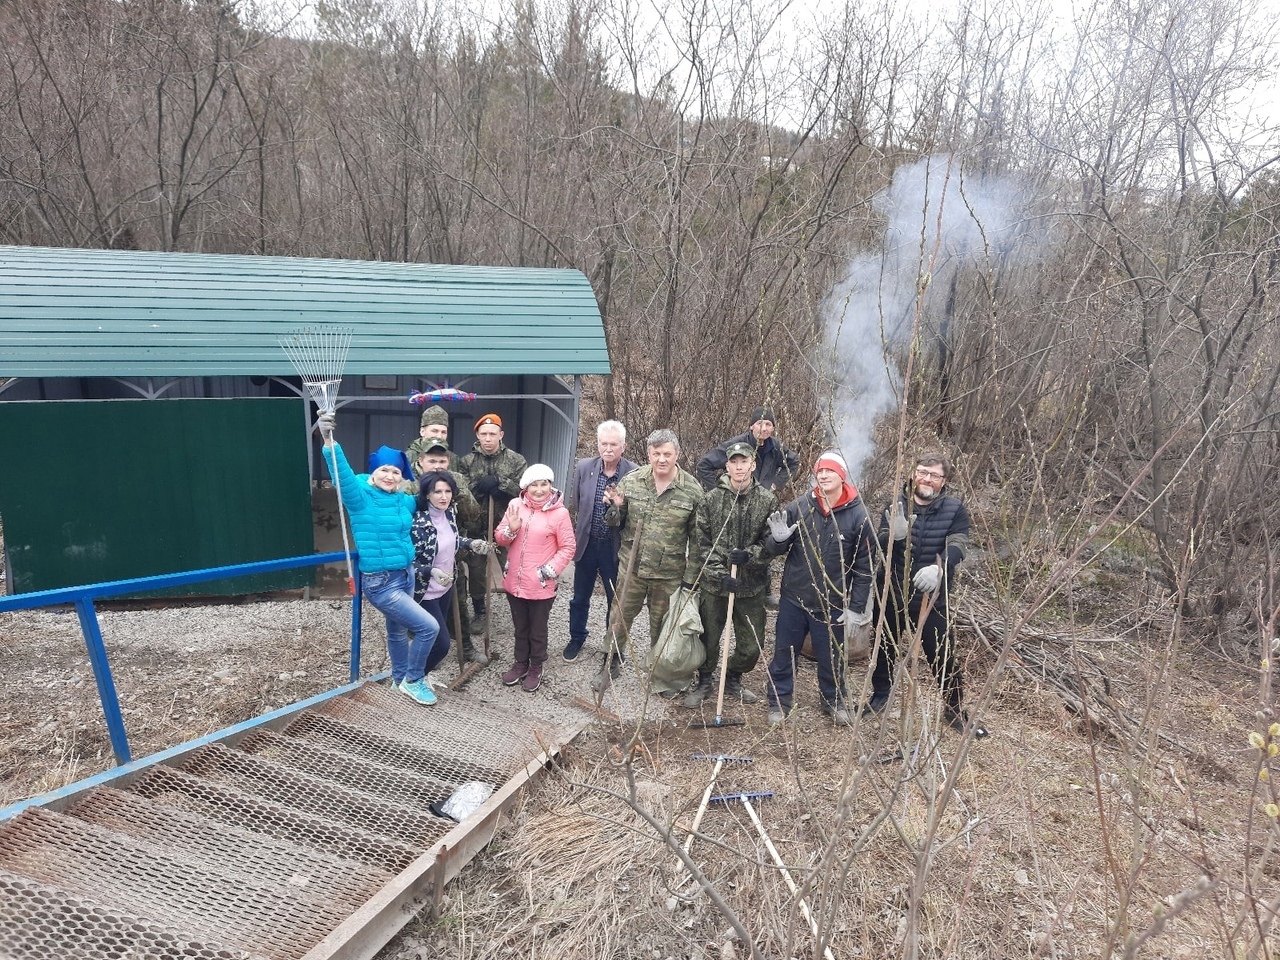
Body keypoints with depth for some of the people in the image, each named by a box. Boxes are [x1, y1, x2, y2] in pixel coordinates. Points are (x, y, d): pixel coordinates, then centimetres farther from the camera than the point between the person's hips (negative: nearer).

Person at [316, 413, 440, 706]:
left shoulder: (405, 501, 3)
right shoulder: (361, 498, -15)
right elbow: (343, 475, -35)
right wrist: (329, 441, -49)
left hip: (406, 575, 7)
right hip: (380, 583, -7)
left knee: (398, 630, 25)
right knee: (429, 627, -10)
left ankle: (401, 679, 46)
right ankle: (413, 680, 12)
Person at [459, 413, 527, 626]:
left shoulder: (516, 460, -1)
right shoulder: (466, 462, 2)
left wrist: (498, 482, -20)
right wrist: (482, 485, -21)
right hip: (476, 527, 1)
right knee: (476, 570, 11)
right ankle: (479, 612, 29)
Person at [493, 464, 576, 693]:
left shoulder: (559, 512, -12)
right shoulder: (515, 505, -2)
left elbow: (568, 548, -9)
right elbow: (499, 538, 3)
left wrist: (548, 571, -16)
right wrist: (511, 529, -18)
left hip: (541, 586, -3)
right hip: (514, 582, 3)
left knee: (538, 630, 14)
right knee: (520, 627, 21)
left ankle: (536, 668, 33)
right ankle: (520, 664, 39)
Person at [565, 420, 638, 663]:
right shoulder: (583, 467, -6)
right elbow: (575, 505, 5)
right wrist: (573, 538, 7)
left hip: (616, 547, -2)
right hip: (586, 543, 2)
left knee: (616, 599, 13)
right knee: (580, 597, 19)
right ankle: (577, 638, 42)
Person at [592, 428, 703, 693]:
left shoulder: (692, 490, -9)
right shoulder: (631, 481, -5)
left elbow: (696, 535, -2)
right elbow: (616, 522, 5)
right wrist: (615, 507, -18)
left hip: (669, 573, -1)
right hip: (631, 566, 2)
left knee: (662, 624, 15)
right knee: (620, 617, 14)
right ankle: (611, 663, 34)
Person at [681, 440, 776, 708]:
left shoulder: (768, 501, -4)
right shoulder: (711, 499, -4)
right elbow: (701, 544, -5)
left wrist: (749, 555, -21)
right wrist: (721, 575, -15)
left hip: (752, 585, 1)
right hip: (713, 585, 0)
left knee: (751, 646, 10)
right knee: (708, 640, 13)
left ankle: (733, 679, 38)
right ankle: (705, 680, 40)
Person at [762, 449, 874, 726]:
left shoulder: (858, 516, -10)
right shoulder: (798, 508, -8)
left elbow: (863, 567, -5)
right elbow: (773, 550, 1)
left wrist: (856, 608, -6)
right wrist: (778, 539, -23)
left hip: (832, 604, -1)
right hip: (794, 598, 1)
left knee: (831, 658, 15)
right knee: (783, 653, 12)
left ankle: (834, 701, 39)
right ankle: (779, 701, 32)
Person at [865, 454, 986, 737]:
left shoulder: (955, 509, -5)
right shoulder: (896, 505, -3)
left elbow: (956, 546, -18)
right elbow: (879, 546, -12)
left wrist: (938, 568, -38)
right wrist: (895, 534, -35)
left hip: (932, 596, -2)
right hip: (892, 593, 2)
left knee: (943, 655, 2)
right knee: (885, 648, 17)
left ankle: (954, 709, 21)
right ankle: (880, 695, 38)